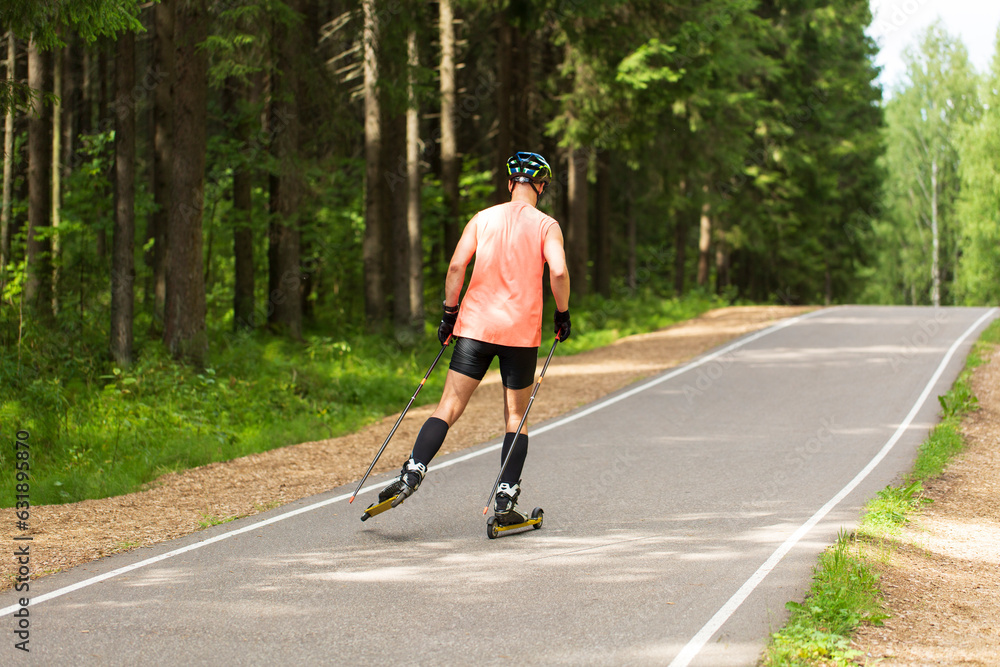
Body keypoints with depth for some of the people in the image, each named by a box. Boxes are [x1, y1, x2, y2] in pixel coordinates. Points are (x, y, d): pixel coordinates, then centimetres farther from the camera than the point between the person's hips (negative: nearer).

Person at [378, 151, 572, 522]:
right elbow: (558, 271, -14)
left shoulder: (483, 219, 7)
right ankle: (505, 500, 3)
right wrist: (562, 314, 0)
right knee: (515, 417, 7)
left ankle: (413, 471, -15)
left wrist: (449, 312, 7)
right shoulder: (546, 225, 0)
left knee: (449, 407, 2)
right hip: (522, 332, -1)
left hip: (475, 325, 1)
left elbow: (456, 266, -1)